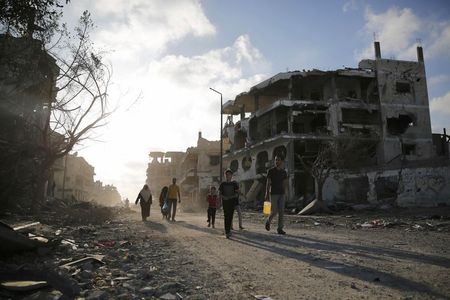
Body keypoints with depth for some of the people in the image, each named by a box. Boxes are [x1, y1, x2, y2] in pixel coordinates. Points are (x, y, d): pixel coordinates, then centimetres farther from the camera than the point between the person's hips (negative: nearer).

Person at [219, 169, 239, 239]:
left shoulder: (234, 184, 3)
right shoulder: (222, 184, 5)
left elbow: (237, 194, 1)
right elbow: (219, 194, 5)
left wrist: (231, 197, -16)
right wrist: (224, 197, -16)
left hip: (232, 202, 0)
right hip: (225, 202, 0)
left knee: (230, 217, 2)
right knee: (226, 216, -9)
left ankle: (228, 230, 20)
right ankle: (227, 232, -9)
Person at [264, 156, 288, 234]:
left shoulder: (284, 172, 9)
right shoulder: (271, 171, -2)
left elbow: (285, 184, 11)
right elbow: (268, 183, -4)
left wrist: (285, 194, 6)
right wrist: (267, 194, -11)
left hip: (281, 194, 3)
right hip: (274, 193, -3)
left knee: (281, 211, -1)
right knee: (274, 211, -5)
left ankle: (280, 229, 4)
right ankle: (268, 221, 24)